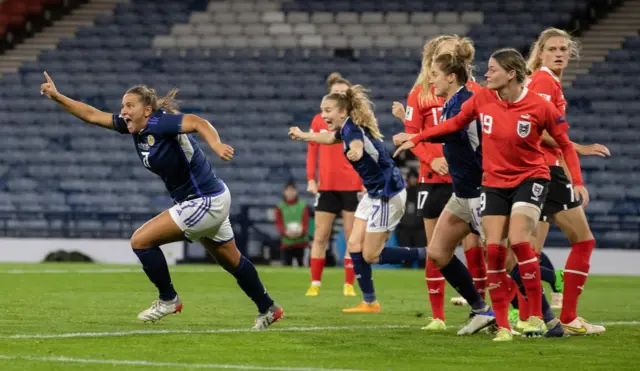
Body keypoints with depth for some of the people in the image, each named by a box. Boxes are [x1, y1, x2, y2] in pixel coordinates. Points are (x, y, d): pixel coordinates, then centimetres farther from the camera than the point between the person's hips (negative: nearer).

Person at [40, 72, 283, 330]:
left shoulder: (160, 123, -23)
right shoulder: (133, 126, 2)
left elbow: (198, 123, -39)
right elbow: (91, 115, 7)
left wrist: (216, 144, -58)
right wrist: (57, 97, -2)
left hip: (205, 202, -10)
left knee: (141, 241, -9)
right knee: (232, 262, 22)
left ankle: (168, 299, 6)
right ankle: (268, 310, 36)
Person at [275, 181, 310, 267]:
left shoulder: (302, 206, 9)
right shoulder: (280, 207, 10)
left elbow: (306, 222, 2)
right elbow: (279, 223, 2)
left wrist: (301, 231, -19)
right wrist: (285, 232, -19)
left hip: (301, 242, 0)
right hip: (286, 242, 0)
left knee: (301, 263, -2)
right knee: (286, 264, -4)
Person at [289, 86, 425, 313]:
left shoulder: (353, 129, -22)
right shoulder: (346, 129, 6)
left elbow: (357, 145, -48)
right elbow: (329, 138, 30)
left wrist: (355, 153, -70)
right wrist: (302, 136, 43)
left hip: (388, 195, -10)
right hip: (375, 194, 10)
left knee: (371, 255, -6)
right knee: (354, 246, 6)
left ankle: (426, 255, 0)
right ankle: (369, 302, 12)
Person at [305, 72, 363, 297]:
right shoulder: (319, 121, 5)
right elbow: (312, 151, 7)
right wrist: (311, 179, -3)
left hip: (352, 186, -1)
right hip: (326, 185, 1)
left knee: (353, 238, 1)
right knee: (320, 237, 0)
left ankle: (349, 285, 5)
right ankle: (315, 284, 4)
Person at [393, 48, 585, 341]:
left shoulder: (539, 107, -16)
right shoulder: (482, 98, -6)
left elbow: (564, 143, -4)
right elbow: (455, 122, 11)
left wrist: (577, 181, -13)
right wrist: (416, 139, 12)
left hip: (530, 179, -4)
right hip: (494, 182, 4)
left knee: (518, 241, -22)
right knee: (494, 249, -7)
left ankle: (536, 317, -11)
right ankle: (502, 326, 0)